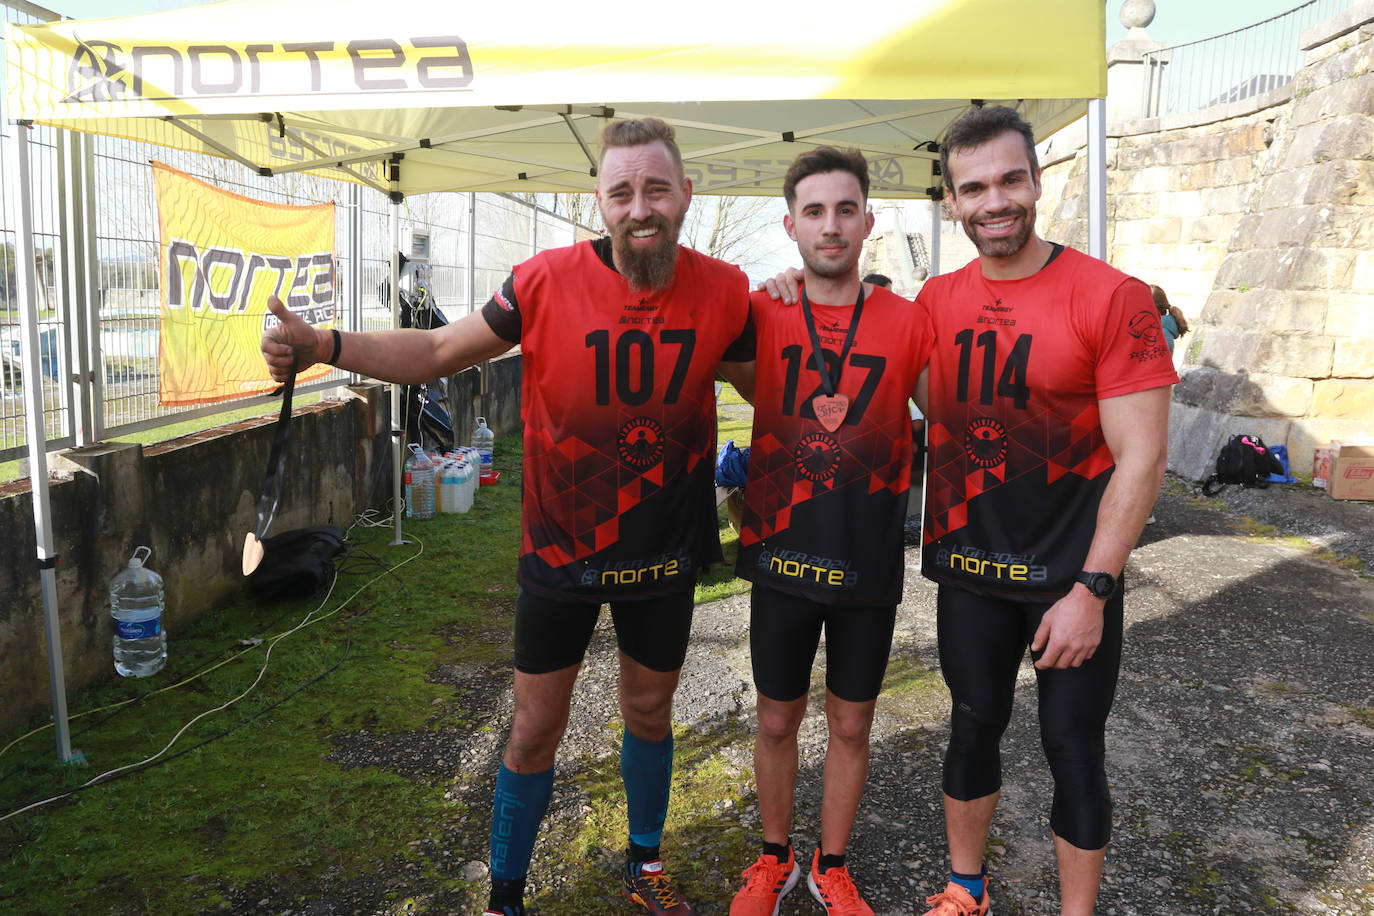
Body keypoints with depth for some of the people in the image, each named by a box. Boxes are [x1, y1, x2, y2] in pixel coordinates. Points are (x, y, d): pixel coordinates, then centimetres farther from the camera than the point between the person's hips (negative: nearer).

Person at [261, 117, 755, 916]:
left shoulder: (724, 293, -10)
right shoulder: (547, 282, -16)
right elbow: (437, 352, -6)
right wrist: (324, 347, -18)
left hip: (664, 556, 2)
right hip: (560, 552, -1)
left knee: (650, 712, 21)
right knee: (536, 732, 10)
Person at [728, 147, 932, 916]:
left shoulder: (908, 322, -5)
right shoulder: (761, 314, -4)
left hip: (869, 563, 0)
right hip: (782, 555, 0)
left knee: (852, 723, 15)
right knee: (777, 720, 15)